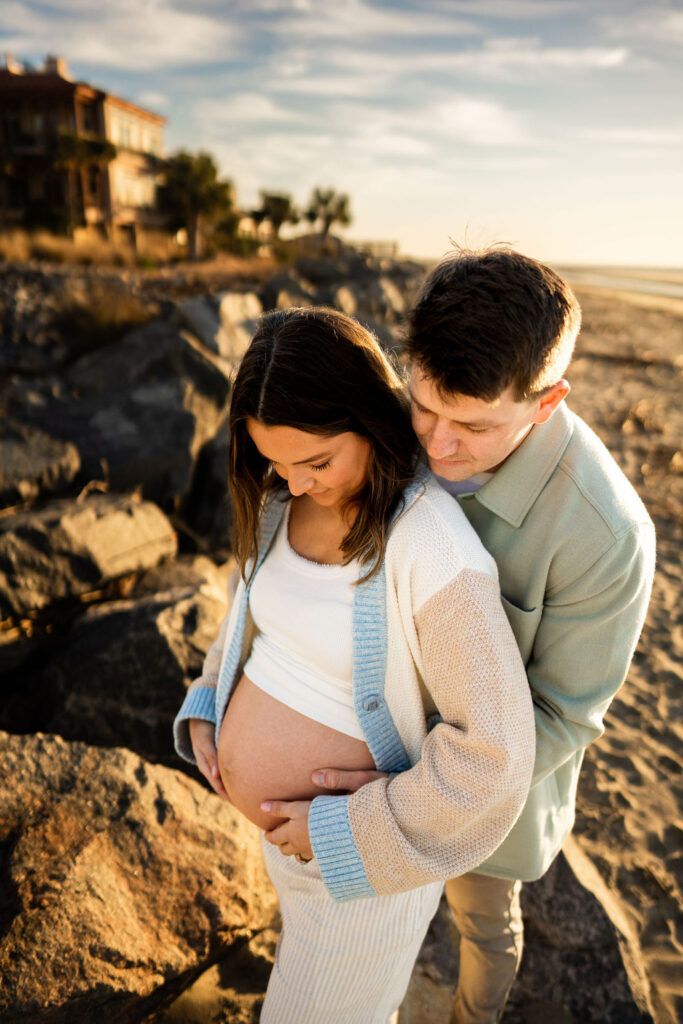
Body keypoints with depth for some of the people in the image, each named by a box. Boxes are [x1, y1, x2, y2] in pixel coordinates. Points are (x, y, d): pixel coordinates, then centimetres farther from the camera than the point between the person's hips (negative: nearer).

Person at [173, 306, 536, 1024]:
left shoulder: (433, 548, -32)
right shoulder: (286, 499, -10)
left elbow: (492, 754, -28)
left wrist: (344, 832, -22)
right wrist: (207, 704, -1)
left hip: (363, 844, -7)